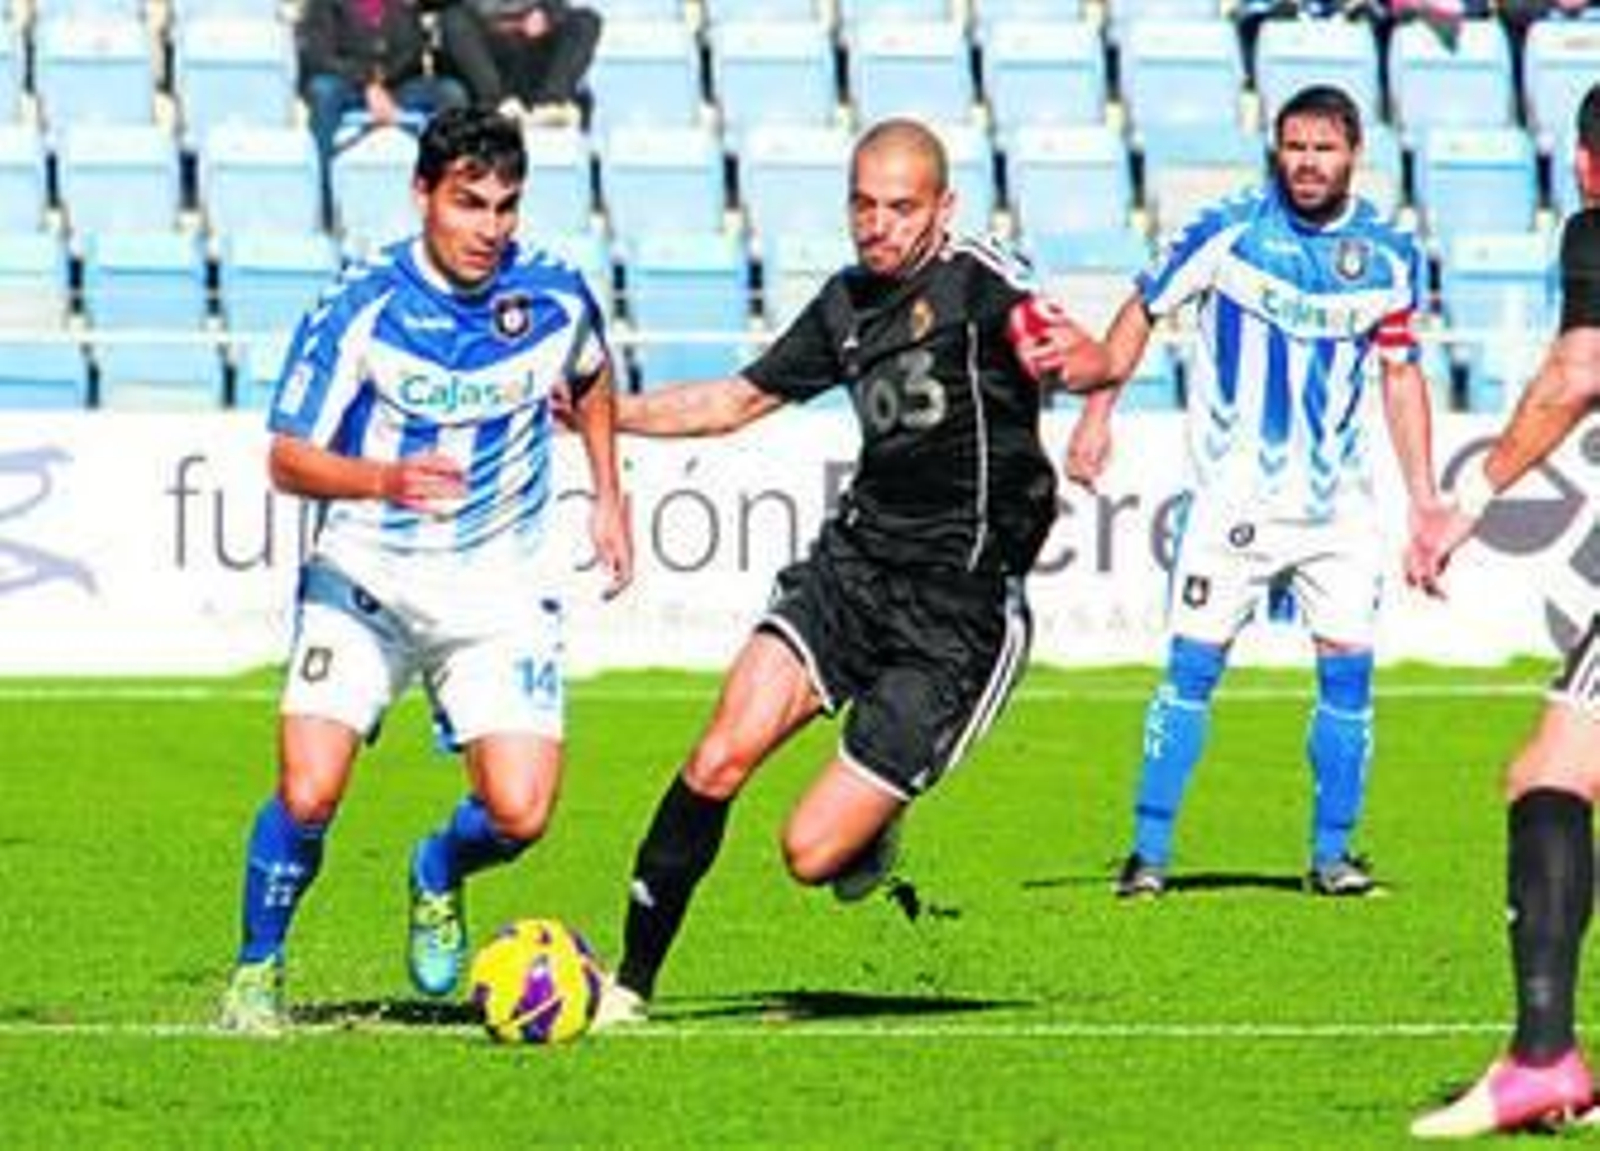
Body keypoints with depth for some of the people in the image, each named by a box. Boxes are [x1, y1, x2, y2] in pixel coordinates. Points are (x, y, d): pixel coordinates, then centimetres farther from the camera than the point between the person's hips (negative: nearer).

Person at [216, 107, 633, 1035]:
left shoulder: (556, 297, -5)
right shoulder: (359, 305, -14)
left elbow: (592, 379, 20)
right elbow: (289, 459, -13)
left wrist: (609, 496, 15)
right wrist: (386, 481, -31)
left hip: (500, 591, 2)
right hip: (366, 577, -2)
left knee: (519, 816, -13)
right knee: (309, 794, -17)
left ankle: (439, 877, 23)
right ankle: (258, 970, 10)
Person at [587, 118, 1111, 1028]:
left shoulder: (976, 283, -12)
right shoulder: (848, 303, 10)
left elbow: (1091, 363, -27)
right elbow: (742, 399, 25)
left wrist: (1072, 359, -50)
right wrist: (604, 414, 18)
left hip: (956, 618, -6)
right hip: (853, 567, 6)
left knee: (812, 854, -8)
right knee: (724, 756, -17)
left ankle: (871, 833, 29)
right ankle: (630, 983, -6)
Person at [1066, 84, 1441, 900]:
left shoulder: (1388, 256, 2)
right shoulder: (1227, 231, -6)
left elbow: (1401, 375, 10)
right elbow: (1142, 311, 5)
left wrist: (1424, 499, 6)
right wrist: (1096, 413, -1)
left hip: (1339, 501, 3)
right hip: (1234, 493, -3)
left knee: (1348, 669, -1)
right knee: (1192, 665, -6)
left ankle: (1331, 854, 10)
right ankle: (1149, 851, 1)